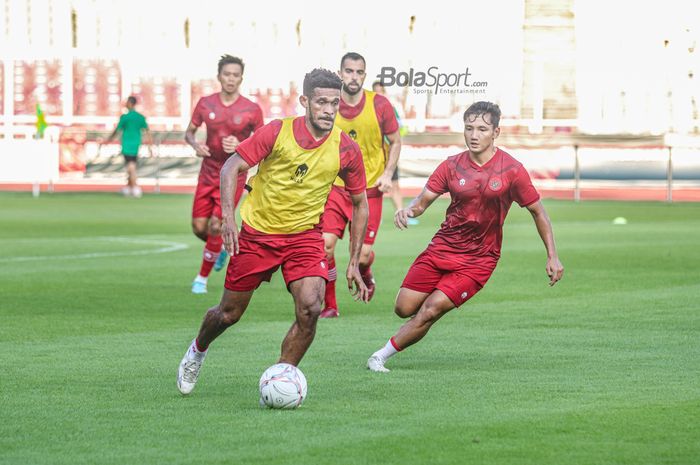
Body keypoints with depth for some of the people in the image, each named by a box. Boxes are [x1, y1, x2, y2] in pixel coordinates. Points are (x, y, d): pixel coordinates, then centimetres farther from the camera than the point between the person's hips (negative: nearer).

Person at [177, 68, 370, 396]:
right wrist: (228, 217, -26)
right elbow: (231, 167, -11)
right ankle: (197, 351, 42)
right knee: (230, 313, 9)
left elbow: (359, 203, 3)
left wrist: (354, 263, 2)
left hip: (305, 235, 1)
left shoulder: (346, 150, -9)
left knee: (310, 307, -22)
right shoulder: (277, 132, -16)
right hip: (257, 232, -1)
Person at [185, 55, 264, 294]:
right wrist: (196, 145, -12)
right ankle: (221, 248, 36)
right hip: (208, 173, 3)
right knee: (199, 227, 2)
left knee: (216, 226, -10)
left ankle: (202, 278, 5)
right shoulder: (206, 104, -1)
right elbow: (189, 131, 10)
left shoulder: (252, 110, -8)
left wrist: (240, 146, -20)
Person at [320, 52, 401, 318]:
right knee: (325, 244, -15)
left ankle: (365, 276, 37)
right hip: (335, 187, 1)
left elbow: (395, 142, 5)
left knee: (362, 254, -3)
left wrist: (387, 174, -8)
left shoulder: (379, 105, -7)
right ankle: (329, 306, 2)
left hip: (369, 189, -1)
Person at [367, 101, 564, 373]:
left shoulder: (512, 170, -8)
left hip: (478, 259, -4)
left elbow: (537, 211, 0)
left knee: (430, 311, -16)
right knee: (404, 308, 0)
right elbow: (423, 200, 1)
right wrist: (408, 210, -24)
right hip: (442, 247, 4)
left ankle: (382, 356, -3)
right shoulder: (452, 166, -1)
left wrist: (552, 257, -2)